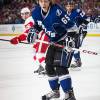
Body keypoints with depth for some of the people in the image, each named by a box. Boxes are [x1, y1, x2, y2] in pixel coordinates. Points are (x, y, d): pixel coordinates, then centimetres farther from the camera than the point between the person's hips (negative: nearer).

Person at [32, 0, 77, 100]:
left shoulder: (57, 12, -30)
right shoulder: (36, 12, -8)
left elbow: (71, 26, -27)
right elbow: (37, 25, 14)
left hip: (64, 41, -8)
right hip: (53, 42, 8)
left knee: (60, 67, -18)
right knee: (49, 67, 12)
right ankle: (55, 91, 31)